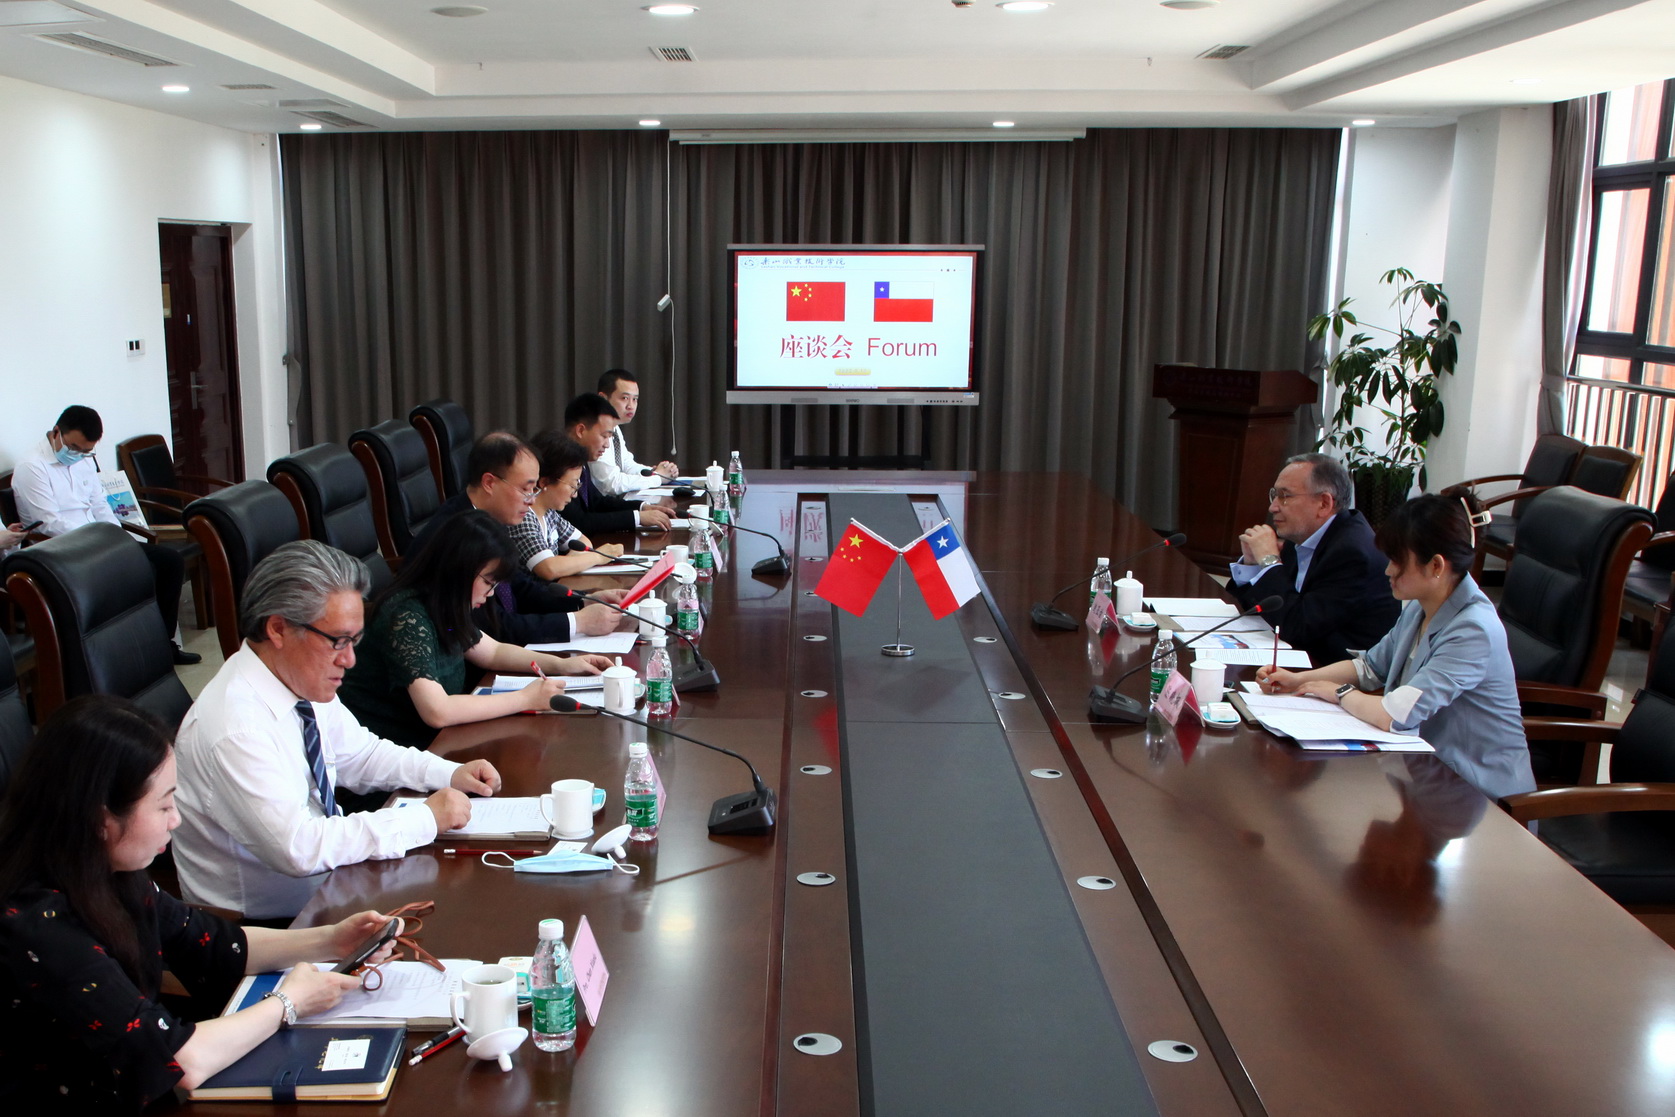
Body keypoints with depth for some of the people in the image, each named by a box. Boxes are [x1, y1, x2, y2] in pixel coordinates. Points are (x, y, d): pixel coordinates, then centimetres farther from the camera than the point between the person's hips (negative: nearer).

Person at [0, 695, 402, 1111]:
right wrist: (288, 1003, -10)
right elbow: (184, 1061, -24)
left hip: (134, 1096, 7)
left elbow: (215, 946, 12)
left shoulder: (107, 875, -3)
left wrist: (330, 940, 2)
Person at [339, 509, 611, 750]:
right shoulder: (408, 617, -22)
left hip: (430, 740, 8)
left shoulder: (445, 610, 4)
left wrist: (561, 664, 6)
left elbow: (492, 652, 20)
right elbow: (437, 711, -30)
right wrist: (526, 699, -24)